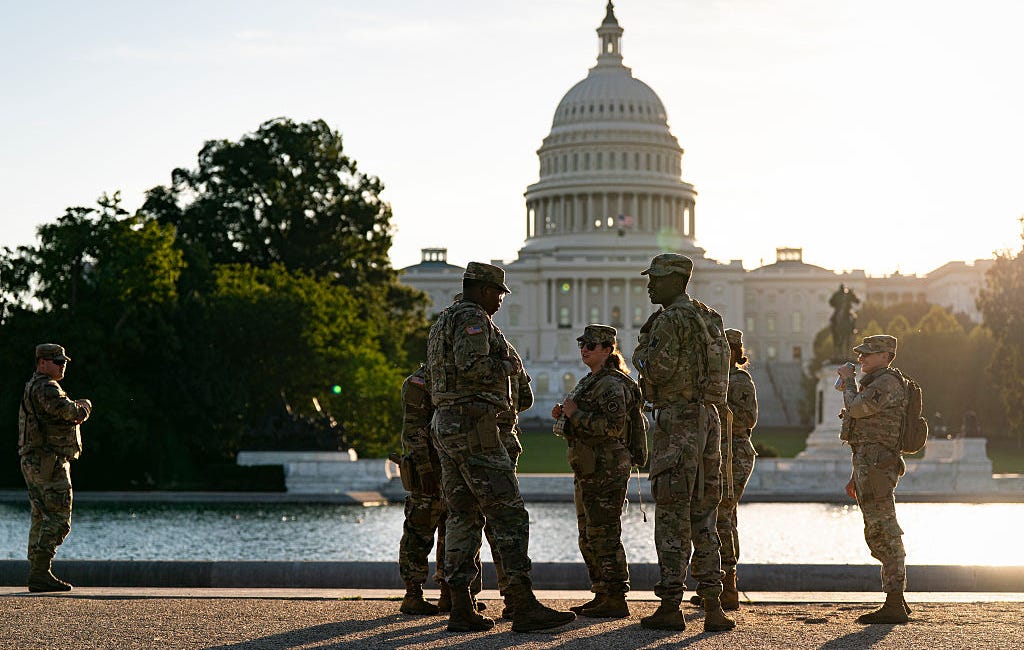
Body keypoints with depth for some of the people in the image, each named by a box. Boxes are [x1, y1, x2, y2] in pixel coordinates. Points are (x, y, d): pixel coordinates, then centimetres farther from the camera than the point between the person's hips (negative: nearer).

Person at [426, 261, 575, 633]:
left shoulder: (443, 323, 22)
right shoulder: (473, 318, -10)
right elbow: (471, 366, -24)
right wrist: (508, 365, -7)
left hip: (445, 426, 10)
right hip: (474, 427, -10)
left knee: (463, 516, 9)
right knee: (509, 515, -9)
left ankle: (461, 609, 5)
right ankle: (524, 606, -12)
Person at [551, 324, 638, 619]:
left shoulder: (612, 384, -13)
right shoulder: (590, 382, 19)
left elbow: (612, 426, -24)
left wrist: (575, 414, -18)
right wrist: (564, 415, 8)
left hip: (606, 469, -11)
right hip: (587, 469, 11)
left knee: (603, 534, -10)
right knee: (588, 537, 13)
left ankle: (616, 600, -7)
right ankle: (601, 596, 20)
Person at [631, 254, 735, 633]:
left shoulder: (670, 320, -11)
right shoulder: (706, 317, 17)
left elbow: (658, 370, -18)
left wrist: (641, 350, 0)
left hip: (677, 420, -8)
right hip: (708, 417, 8)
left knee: (672, 516, -5)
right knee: (702, 516, 10)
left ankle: (670, 606, -5)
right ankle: (713, 608, 7)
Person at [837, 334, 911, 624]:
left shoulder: (887, 382, -9)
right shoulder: (875, 384, 24)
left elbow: (856, 408, -17)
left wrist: (848, 380, 0)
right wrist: (856, 477, 25)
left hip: (876, 466, -11)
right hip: (868, 467, 11)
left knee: (883, 533, -12)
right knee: (880, 535, 13)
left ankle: (894, 606, -13)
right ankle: (896, 599, 18)